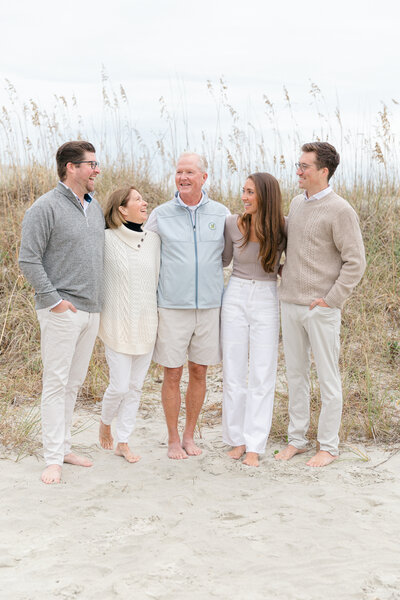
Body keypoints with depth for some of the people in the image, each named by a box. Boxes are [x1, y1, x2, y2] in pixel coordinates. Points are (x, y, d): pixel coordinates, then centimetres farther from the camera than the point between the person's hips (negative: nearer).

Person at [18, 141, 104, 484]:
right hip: (62, 311, -7)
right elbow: (29, 260, -12)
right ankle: (53, 458, 1)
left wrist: (99, 299, 16)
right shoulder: (46, 207, -9)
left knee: (75, 382, 13)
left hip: (91, 310, 7)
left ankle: (63, 446, 23)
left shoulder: (95, 207, 14)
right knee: (56, 383, -4)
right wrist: (53, 299, -15)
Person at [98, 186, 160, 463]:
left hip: (146, 325, 4)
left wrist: (160, 316, 14)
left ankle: (123, 442, 21)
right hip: (119, 324, -4)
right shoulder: (107, 240, -9)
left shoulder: (153, 239, 5)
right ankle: (106, 422, 27)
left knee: (136, 386, 8)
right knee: (120, 386, -5)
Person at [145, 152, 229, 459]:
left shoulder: (221, 214, 4)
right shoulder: (161, 215, 0)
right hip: (173, 307, -1)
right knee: (172, 375, 3)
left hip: (209, 305, 2)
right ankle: (173, 439, 18)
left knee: (199, 372, 10)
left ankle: (190, 435, 25)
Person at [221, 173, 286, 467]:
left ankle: (254, 445, 7)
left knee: (262, 374, 0)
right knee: (233, 372, 5)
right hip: (236, 297, 1)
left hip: (266, 300, -1)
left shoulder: (281, 227, -6)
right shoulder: (233, 224, -4)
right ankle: (237, 439, 18)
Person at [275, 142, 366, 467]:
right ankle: (297, 439, 25)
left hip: (321, 309, -7)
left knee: (328, 378, 3)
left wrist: (332, 299, -14)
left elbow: (356, 262, -12)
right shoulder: (297, 203, 11)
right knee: (295, 374, 13)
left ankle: (328, 446, 14)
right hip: (291, 304, 7)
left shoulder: (340, 211, -10)